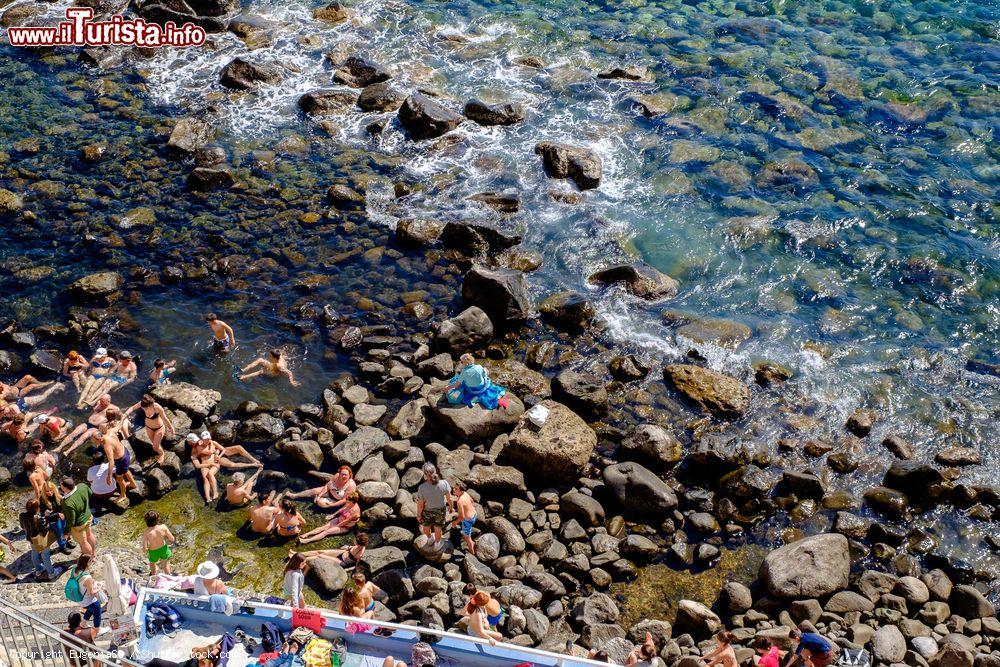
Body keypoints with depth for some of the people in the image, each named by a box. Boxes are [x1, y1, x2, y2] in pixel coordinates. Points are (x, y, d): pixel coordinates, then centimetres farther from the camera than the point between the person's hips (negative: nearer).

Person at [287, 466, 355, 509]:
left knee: (321, 502, -22)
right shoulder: (337, 476, -20)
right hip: (330, 492, 5)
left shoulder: (351, 485, -33)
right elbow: (327, 486, -11)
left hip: (337, 501, -5)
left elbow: (344, 500, -26)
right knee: (314, 491, 1)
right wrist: (319, 496, -18)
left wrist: (331, 505, -27)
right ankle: (294, 495, 18)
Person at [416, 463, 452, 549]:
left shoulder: (422, 488, -35)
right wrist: (450, 506, 7)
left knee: (426, 525, 34)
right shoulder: (444, 483, -31)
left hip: (427, 510, -1)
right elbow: (449, 498, -14)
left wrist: (418, 515, -1)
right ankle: (437, 544, 57)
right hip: (440, 510, 1)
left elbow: (420, 504, -20)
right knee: (438, 528, 30)